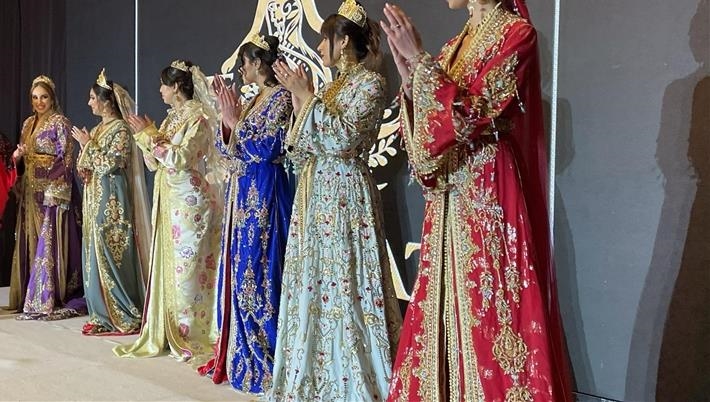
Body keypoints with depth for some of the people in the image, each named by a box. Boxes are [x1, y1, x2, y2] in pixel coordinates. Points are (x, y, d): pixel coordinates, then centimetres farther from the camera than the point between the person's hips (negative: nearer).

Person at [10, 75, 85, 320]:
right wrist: (17, 155, -4)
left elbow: (67, 159, -11)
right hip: (31, 191, 7)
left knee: (49, 243, -8)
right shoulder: (28, 123, 15)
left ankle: (50, 300, -4)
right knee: (30, 242, 9)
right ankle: (31, 296, 17)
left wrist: (60, 192, -18)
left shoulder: (60, 123, -5)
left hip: (52, 190, -7)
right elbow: (21, 157, 20)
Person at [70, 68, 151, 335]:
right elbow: (84, 167, 19)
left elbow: (110, 164, -18)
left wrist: (87, 145, -10)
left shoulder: (121, 129, -10)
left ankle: (125, 316, 2)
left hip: (112, 200, -9)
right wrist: (84, 165, -2)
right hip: (94, 198, 9)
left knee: (112, 256, -7)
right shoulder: (97, 129, 15)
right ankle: (104, 315, 16)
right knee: (95, 255, 9)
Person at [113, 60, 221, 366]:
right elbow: (154, 163, 15)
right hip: (168, 200, 8)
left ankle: (194, 338, 5)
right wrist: (144, 134, 3)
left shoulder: (197, 115, -9)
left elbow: (181, 159, -19)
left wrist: (149, 135, -13)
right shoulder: (172, 117, 15)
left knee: (187, 267, -4)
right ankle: (165, 332, 19)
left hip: (189, 201, -8)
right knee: (166, 265, 10)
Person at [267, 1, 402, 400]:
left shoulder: (370, 83, -6)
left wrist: (307, 97, -12)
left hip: (345, 195, -8)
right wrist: (299, 100, 9)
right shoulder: (329, 88, 17)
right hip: (315, 194, 9)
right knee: (312, 284, 10)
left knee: (345, 286, -6)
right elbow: (303, 152, 15)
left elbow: (344, 139, -19)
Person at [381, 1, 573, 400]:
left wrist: (421, 59, -14)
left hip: (490, 197, -7)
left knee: (488, 315, -3)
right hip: (450, 198, 8)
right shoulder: (459, 42, 16)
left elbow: (469, 115, -17)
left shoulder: (516, 33, -6)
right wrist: (409, 73, 3)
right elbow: (431, 127, 14)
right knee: (446, 313, 11)